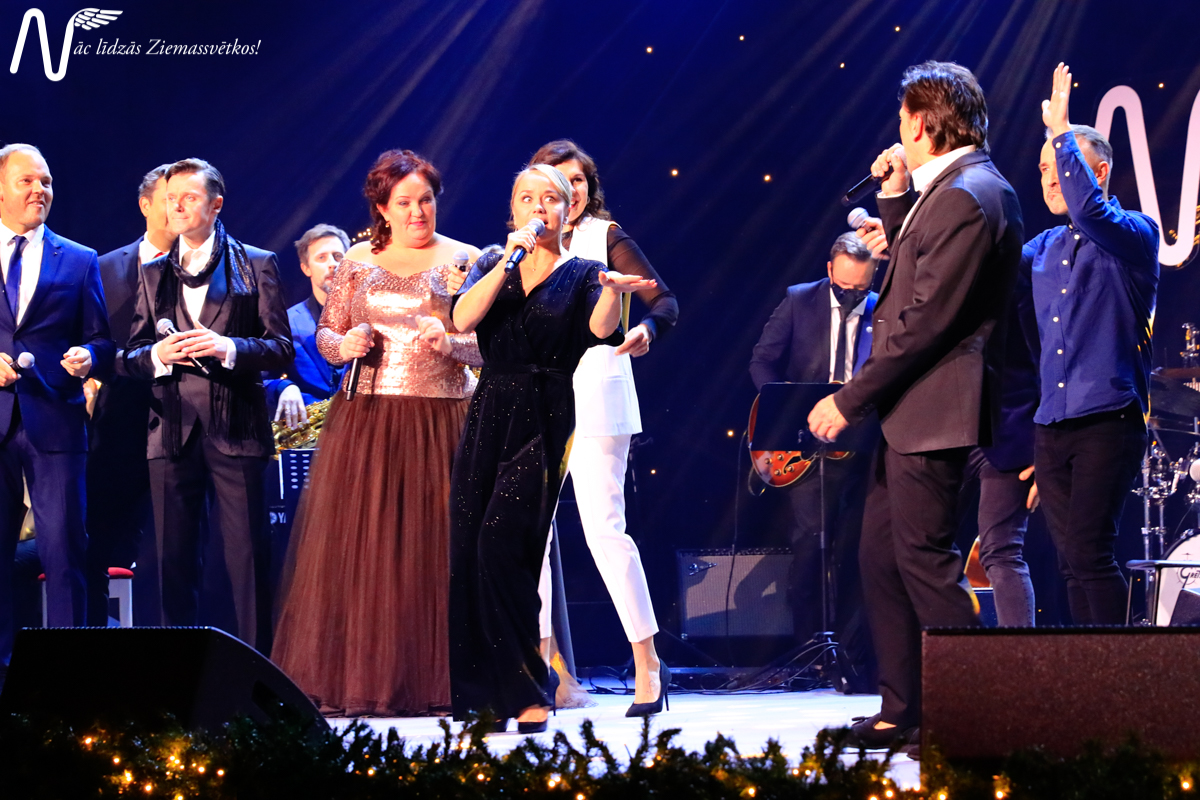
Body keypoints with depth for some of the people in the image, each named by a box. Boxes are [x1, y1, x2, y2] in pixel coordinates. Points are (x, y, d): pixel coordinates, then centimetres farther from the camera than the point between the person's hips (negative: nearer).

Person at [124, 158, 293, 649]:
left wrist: (229, 348, -16)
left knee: (247, 556, -4)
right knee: (174, 558, 4)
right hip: (172, 429, 3)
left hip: (235, 428, -3)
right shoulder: (154, 274, 15)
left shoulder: (256, 266, 6)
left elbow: (281, 347, 0)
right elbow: (132, 355, 14)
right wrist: (157, 355, -8)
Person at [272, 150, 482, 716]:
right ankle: (352, 682, 3)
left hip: (438, 422, -2)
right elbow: (325, 335, 14)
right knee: (354, 545, -1)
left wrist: (449, 343, -19)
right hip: (364, 419, 2)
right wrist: (346, 345, -8)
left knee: (431, 548, -3)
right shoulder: (357, 262, 10)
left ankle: (428, 681, 2)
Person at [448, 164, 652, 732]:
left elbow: (601, 329, -14)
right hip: (489, 416, 4)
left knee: (501, 543, -17)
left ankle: (526, 690, -9)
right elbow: (463, 318, -4)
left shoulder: (580, 274, 7)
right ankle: (481, 693, 5)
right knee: (468, 551, -2)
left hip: (545, 423, -4)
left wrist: (613, 290, -34)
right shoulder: (490, 267, 15)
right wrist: (508, 262, -10)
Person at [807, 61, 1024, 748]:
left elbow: (927, 322, -21)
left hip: (933, 409, -11)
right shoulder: (953, 189, 14)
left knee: (925, 559, -7)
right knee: (881, 553, 13)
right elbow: (915, 273, 23)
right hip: (910, 409, 11)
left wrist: (851, 401, -18)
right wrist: (896, 196, 13)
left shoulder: (968, 199, -18)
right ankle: (904, 709, 17)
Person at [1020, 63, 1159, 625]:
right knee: (1071, 560, 4)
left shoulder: (1133, 233, -2)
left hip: (1108, 422, -7)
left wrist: (1061, 131, -16)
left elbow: (1091, 211, -22)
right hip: (1051, 426, 7)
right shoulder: (1044, 249, 19)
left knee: (1090, 550, -16)